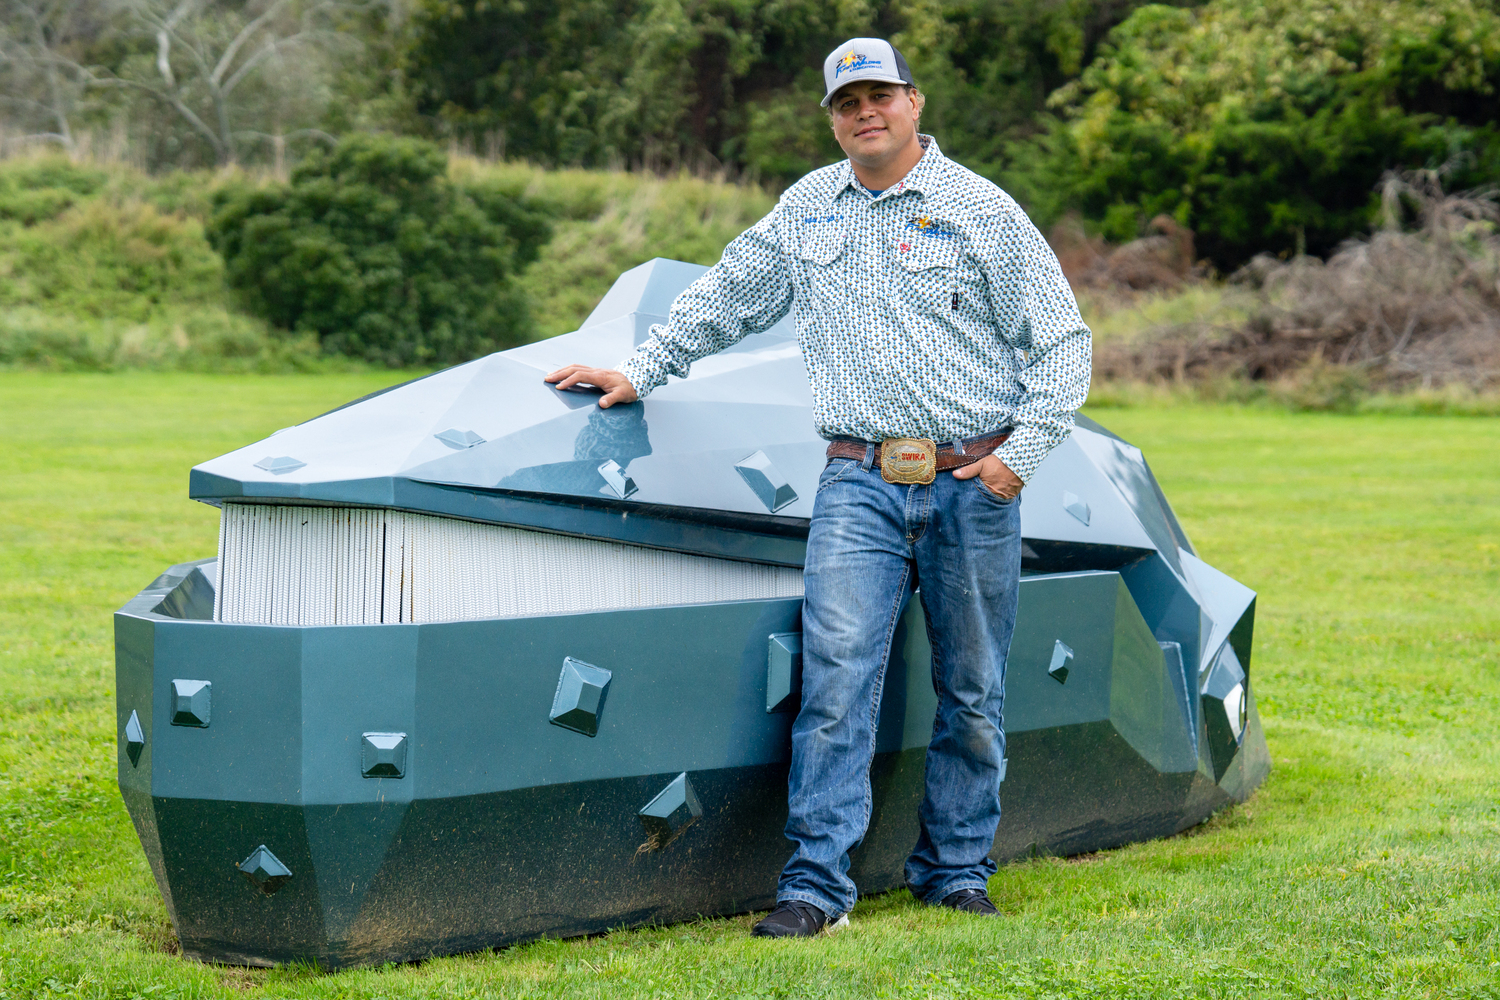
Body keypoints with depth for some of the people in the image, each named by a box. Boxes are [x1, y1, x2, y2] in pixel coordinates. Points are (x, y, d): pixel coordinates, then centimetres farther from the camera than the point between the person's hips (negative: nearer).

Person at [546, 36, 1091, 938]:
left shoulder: (981, 211, 0)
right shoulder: (809, 207, 12)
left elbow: (1062, 340, 1)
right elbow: (727, 297, 25)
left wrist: (1024, 452, -7)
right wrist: (642, 371, 21)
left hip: (973, 485, -1)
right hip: (860, 483, 2)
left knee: (972, 691, 5)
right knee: (837, 671, -12)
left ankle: (956, 872, 19)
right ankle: (817, 884, -12)